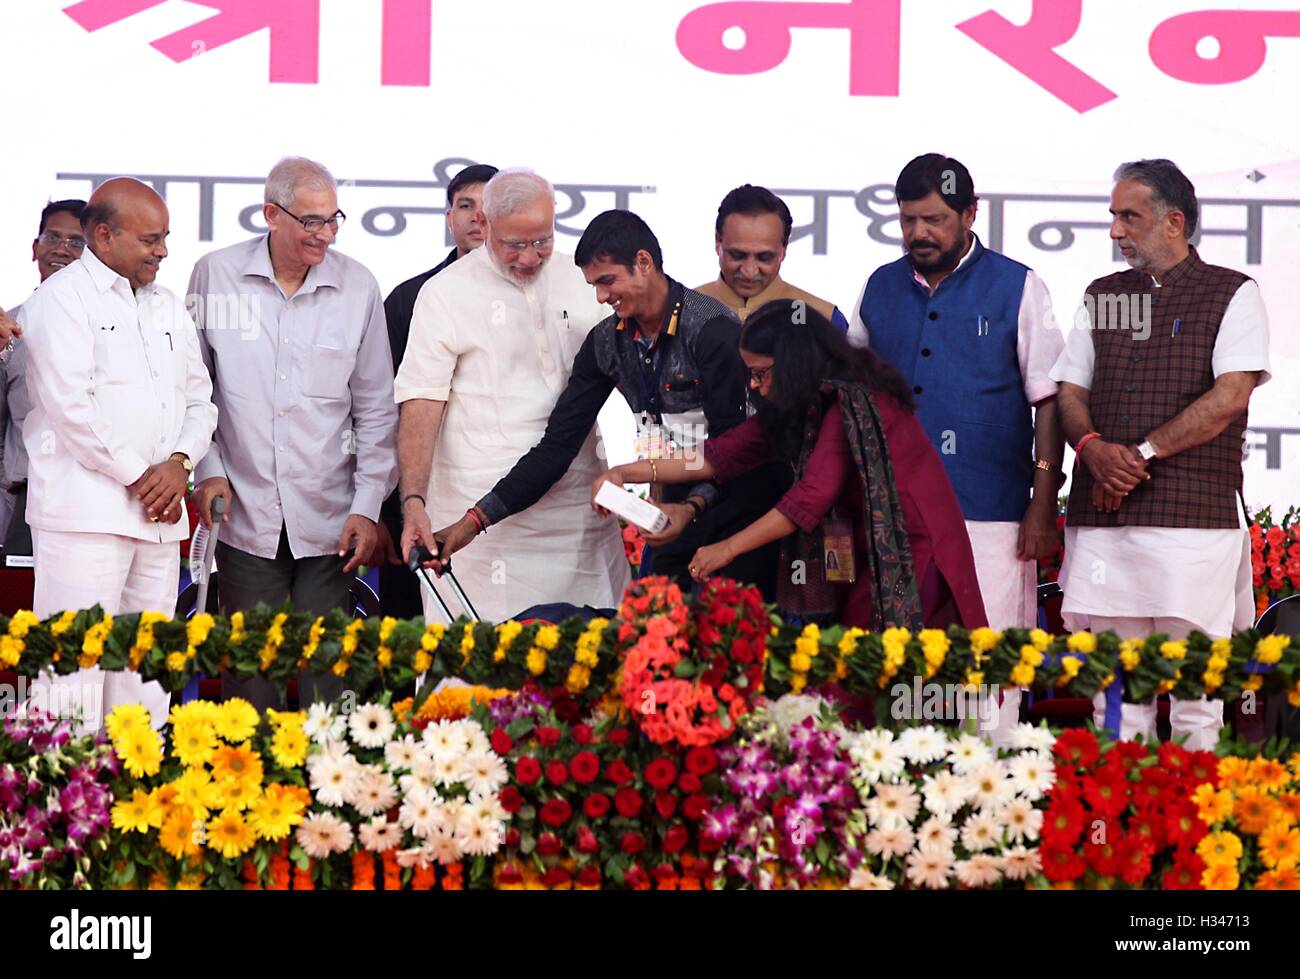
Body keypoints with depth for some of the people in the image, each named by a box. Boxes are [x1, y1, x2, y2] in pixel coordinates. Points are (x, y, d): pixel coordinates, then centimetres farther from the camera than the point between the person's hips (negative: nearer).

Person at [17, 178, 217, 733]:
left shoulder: (168, 308, 20)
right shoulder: (63, 298, -2)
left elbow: (199, 399, 18)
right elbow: (71, 405, -12)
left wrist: (181, 463, -1)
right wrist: (139, 475, -10)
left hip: (158, 517, 7)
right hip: (84, 513, -7)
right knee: (77, 666, -10)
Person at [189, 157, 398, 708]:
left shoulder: (358, 286, 2)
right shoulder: (216, 275, 0)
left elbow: (375, 408, 6)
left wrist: (368, 506, 1)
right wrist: (207, 469, 0)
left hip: (328, 519, 0)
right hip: (245, 515, 0)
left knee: (327, 673, -2)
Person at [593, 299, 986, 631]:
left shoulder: (851, 400, -19)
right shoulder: (798, 406, 9)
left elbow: (811, 497, -23)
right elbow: (723, 454, 8)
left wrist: (728, 549, -17)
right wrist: (628, 473, 1)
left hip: (911, 553, -8)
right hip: (867, 555, 8)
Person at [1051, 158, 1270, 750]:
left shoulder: (1231, 295, 5)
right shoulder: (1102, 297, 19)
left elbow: (1231, 395, -7)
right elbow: (1070, 394, 15)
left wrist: (1141, 453, -10)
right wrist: (1095, 449, -7)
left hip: (1193, 509, -4)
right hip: (1103, 515, 4)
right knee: (1114, 687, 4)